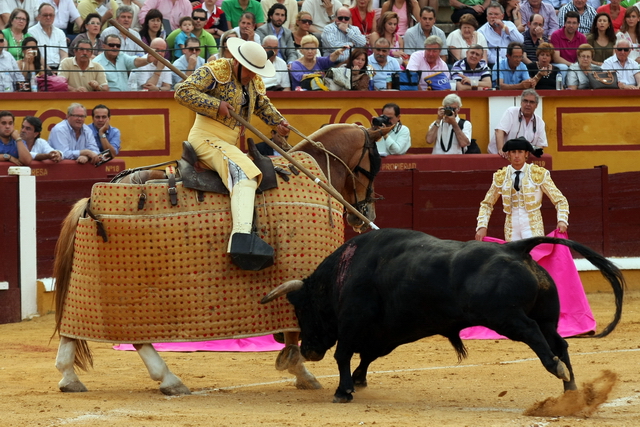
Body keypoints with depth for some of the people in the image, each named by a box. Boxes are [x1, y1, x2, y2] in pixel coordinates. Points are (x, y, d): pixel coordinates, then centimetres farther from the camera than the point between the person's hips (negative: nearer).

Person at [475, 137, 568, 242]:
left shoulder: (540, 174, 0)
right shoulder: (500, 177, 7)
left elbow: (560, 200, 2)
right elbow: (487, 204, 16)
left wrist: (562, 221, -15)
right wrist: (482, 226, 2)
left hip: (533, 228, -3)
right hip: (511, 231, 3)